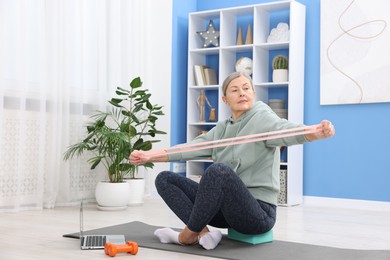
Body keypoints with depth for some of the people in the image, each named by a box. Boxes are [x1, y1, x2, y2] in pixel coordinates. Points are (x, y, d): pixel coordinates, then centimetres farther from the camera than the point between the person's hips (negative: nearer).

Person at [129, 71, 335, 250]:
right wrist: (150, 156, -4)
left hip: (258, 212, -7)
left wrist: (317, 133, -49)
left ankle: (189, 235, -14)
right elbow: (191, 148, 7)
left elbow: (288, 131, -27)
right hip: (227, 208, 7)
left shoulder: (262, 117, -7)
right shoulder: (222, 128, 14)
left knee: (219, 169, -35)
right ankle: (203, 232, -16)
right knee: (165, 179, 2)